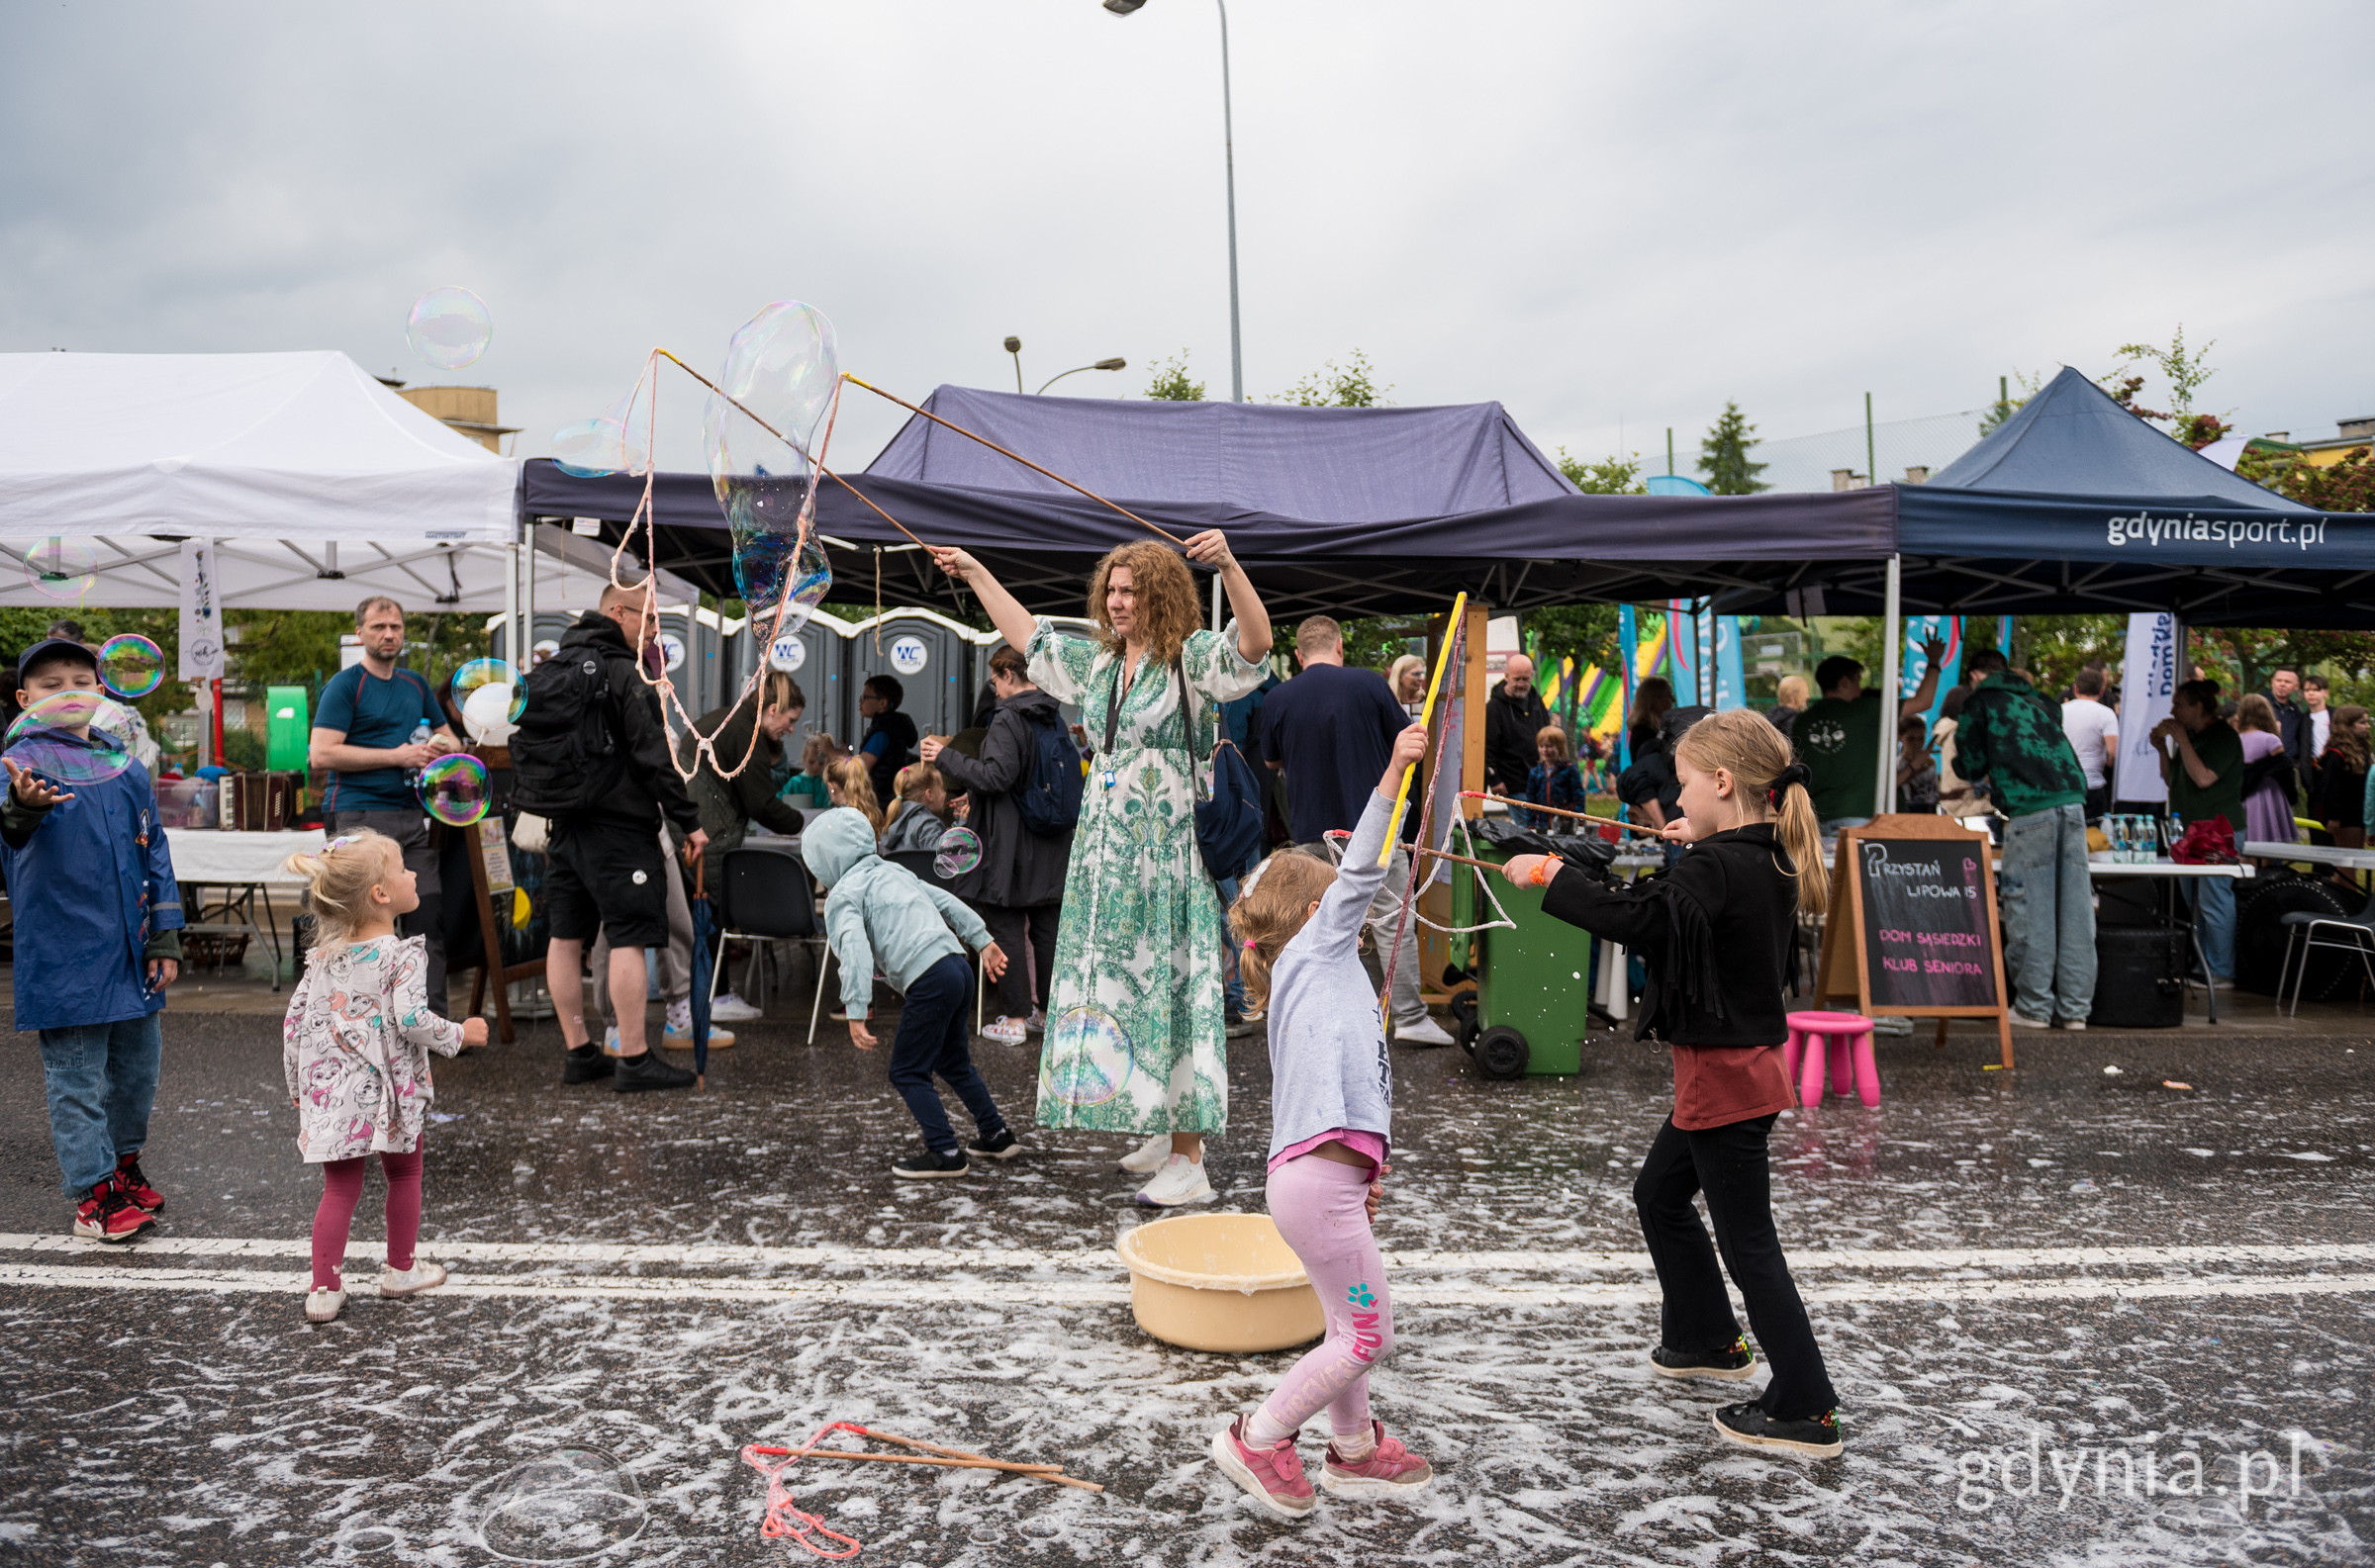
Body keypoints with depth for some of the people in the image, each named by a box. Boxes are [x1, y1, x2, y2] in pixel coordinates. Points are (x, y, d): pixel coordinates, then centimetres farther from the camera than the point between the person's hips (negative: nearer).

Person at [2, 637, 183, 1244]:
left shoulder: (124, 764, 9)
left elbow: (154, 852, 14)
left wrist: (165, 936, 10)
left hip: (131, 951, 6)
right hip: (66, 957, -6)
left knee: (138, 1062, 17)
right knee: (76, 1077, 3)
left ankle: (124, 1161, 37)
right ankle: (93, 1193, 14)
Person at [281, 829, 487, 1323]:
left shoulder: (324, 955, 6)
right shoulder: (404, 955, -13)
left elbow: (294, 1020, 9)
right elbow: (412, 1020, -24)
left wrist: (297, 1086, 19)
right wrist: (459, 1034, -7)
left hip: (332, 1093, 5)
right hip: (390, 1094, -4)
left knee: (340, 1189, 10)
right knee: (404, 1175, 17)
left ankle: (324, 1288, 8)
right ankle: (401, 1269, 29)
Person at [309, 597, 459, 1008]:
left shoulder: (415, 684, 18)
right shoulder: (345, 684, -2)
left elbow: (448, 736, 30)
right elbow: (321, 754, -12)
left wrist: (445, 747, 5)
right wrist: (397, 756, -13)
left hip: (411, 816, 6)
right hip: (359, 817, -6)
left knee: (429, 916, 2)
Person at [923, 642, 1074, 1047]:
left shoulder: (1008, 720, -15)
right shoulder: (1055, 718, 10)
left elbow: (996, 776, -22)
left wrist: (946, 758, -10)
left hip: (1011, 847, -7)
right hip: (1051, 846, 8)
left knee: (1006, 930, 0)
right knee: (1047, 929, 13)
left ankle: (1015, 1018, 1)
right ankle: (1048, 1010, 21)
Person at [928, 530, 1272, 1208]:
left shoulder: (1192, 658, -7)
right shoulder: (1098, 663, 15)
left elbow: (1254, 643, -27)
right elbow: (1029, 636, 29)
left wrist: (1229, 564, -41)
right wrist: (974, 571, 35)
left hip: (1168, 856, -8)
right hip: (1104, 853, 8)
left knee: (1168, 988, -8)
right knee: (1115, 987, 11)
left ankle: (1188, 1162, -2)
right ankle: (1161, 1127, 25)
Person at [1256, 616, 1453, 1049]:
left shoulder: (1278, 699, -1)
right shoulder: (1369, 684, -6)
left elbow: (1272, 761, 14)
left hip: (1311, 832, 2)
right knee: (1393, 919, 3)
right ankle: (1410, 1017, 2)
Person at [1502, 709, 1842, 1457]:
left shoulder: (1717, 868, -23)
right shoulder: (1766, 859, 6)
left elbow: (1634, 918, -38)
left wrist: (1549, 876, -30)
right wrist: (1702, 844, 23)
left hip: (1725, 1074, -10)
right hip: (1738, 1065, 10)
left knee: (1747, 1240, 0)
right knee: (1660, 1193, 25)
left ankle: (1806, 1410, 9)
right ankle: (1708, 1338, 39)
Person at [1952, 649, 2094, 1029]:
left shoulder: (1979, 701, 9)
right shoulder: (2038, 700, 26)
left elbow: (1971, 766, 7)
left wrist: (1958, 758, 29)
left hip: (2030, 809, -6)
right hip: (2072, 799, 6)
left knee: (2031, 909, -1)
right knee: (2075, 906, 5)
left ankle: (2034, 1007, 2)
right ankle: (2075, 1008, 9)